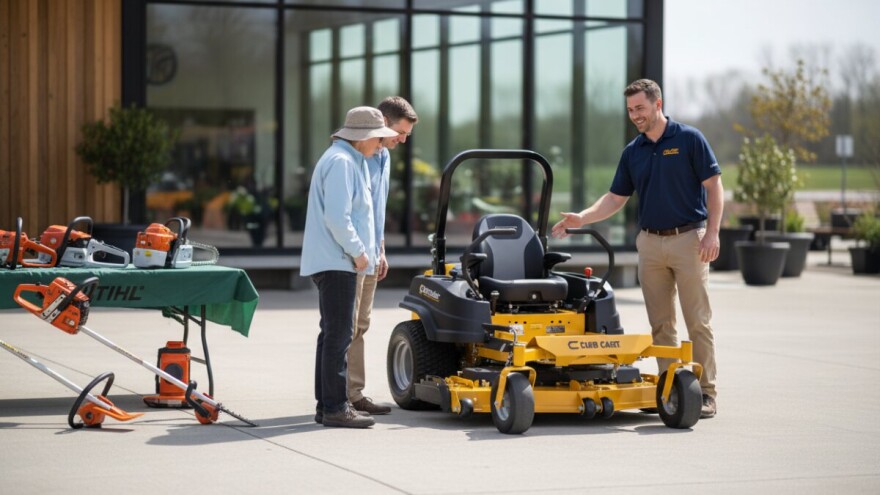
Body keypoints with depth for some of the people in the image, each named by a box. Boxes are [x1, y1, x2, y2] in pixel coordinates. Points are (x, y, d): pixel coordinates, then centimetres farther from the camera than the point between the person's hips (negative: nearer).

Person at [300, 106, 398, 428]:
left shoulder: (350, 160, 20)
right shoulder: (341, 162, -15)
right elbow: (336, 217, -23)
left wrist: (367, 251, 19)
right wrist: (358, 252, -16)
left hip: (337, 261, 11)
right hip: (336, 262, -11)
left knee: (334, 333, 13)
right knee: (338, 334, -10)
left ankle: (327, 404, 18)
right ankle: (334, 407, -10)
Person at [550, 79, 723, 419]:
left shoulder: (689, 139, -4)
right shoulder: (632, 152, 11)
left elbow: (714, 186, -6)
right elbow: (616, 198, 11)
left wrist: (712, 233, -15)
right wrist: (582, 218, -4)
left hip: (688, 239, -5)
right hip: (650, 242, 5)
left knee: (698, 321, -4)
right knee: (660, 324, 6)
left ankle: (705, 392, 0)